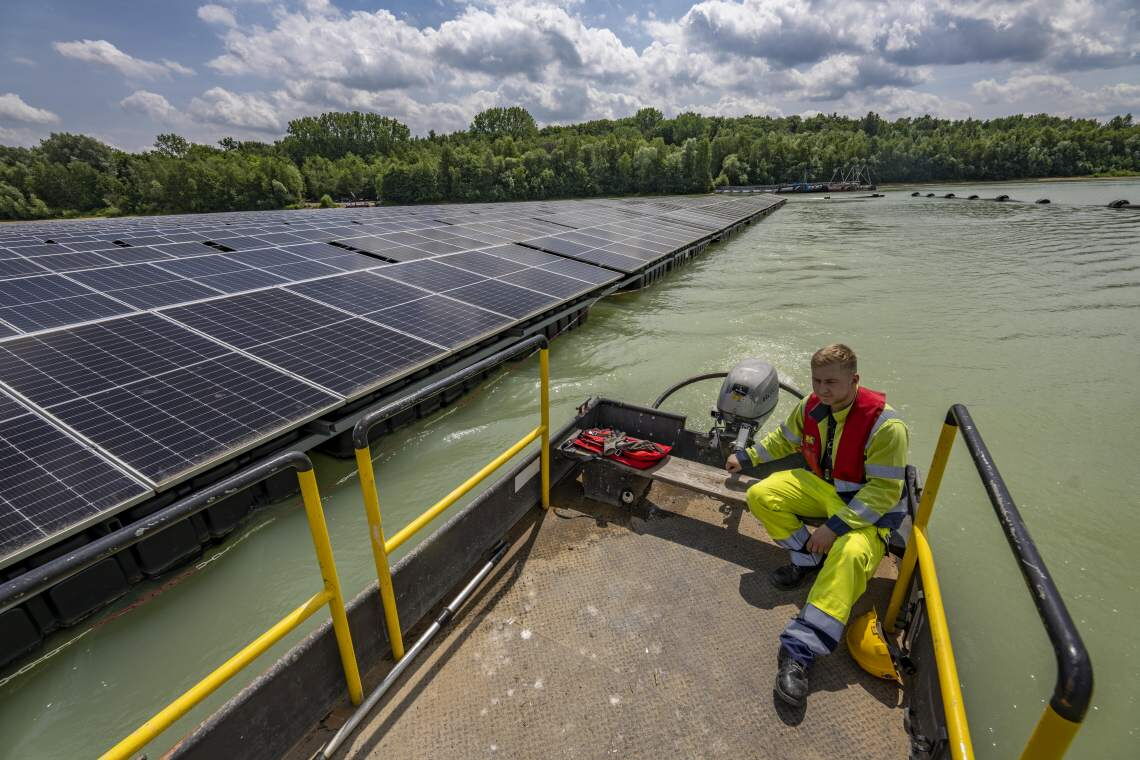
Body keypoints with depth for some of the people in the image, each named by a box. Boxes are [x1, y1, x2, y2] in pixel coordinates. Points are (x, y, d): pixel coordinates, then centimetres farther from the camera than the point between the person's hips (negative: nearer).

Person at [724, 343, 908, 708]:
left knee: (850, 554, -36)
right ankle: (809, 559, 2)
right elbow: (784, 440, 14)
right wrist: (747, 457, 13)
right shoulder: (811, 407, -8)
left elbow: (884, 490, -23)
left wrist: (836, 526, -28)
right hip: (821, 486, 6)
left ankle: (799, 651, -34)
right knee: (761, 495, -17)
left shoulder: (885, 425, -24)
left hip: (869, 506, -5)